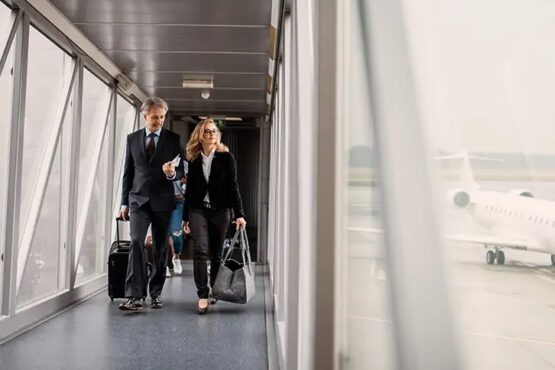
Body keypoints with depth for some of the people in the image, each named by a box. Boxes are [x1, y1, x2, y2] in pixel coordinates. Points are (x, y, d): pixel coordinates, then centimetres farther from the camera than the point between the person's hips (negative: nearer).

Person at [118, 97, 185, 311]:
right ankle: (135, 296, -16)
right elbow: (128, 172, 11)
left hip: (163, 202, 0)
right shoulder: (132, 138, 9)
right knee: (136, 243, -14)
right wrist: (124, 202, 7)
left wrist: (172, 173, -20)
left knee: (161, 248, 5)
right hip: (139, 200, 0)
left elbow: (180, 171, 4)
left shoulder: (173, 139, 5)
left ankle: (155, 293, 17)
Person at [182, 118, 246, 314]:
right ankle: (202, 294, -11)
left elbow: (233, 186, -3)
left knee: (216, 254, 6)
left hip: (219, 211, -1)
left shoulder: (226, 158, 0)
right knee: (200, 250, -14)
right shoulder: (193, 160, 7)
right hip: (198, 210, 1)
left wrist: (239, 214, -9)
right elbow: (189, 189, 11)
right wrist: (186, 217, 11)